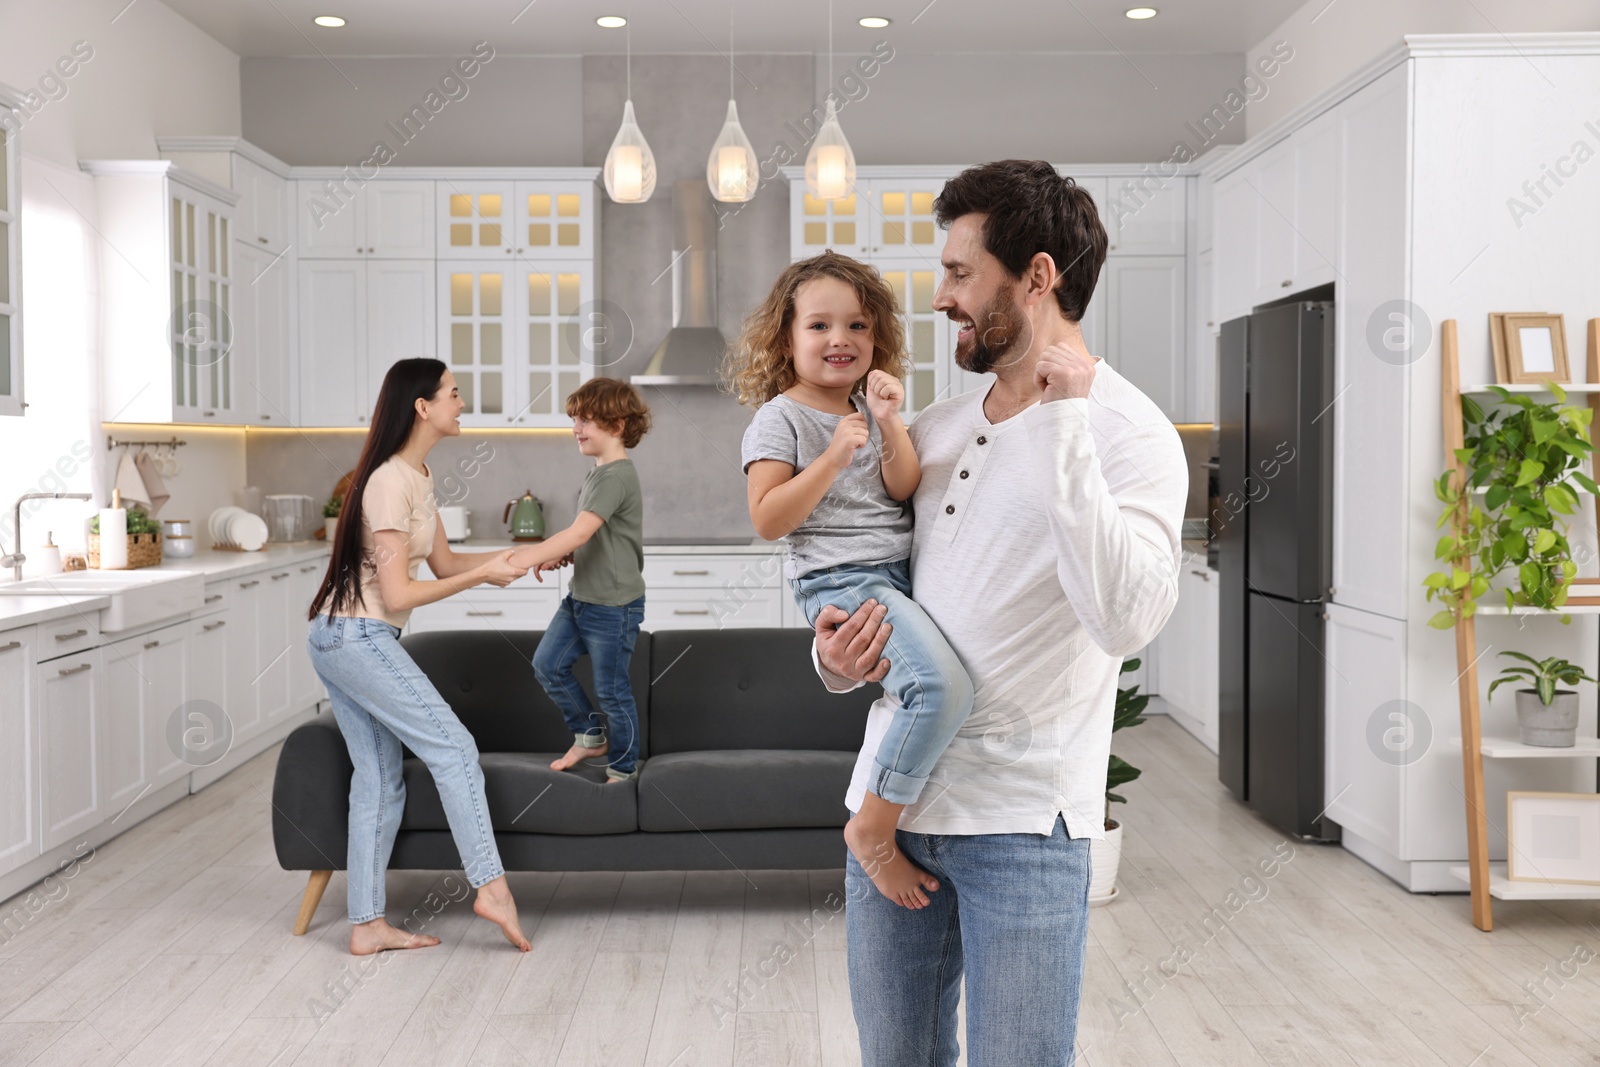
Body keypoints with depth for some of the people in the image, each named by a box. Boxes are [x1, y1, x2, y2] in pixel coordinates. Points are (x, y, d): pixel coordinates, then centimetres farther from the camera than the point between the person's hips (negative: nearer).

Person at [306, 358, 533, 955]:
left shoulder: (417, 477, 12)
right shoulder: (390, 482, -17)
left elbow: (443, 563, 16)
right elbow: (398, 594, -20)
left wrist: (511, 556, 6)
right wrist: (482, 576, -15)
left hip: (338, 639, 10)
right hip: (358, 637, -10)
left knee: (380, 779, 9)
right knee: (453, 747, -7)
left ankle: (367, 925, 13)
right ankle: (490, 886, -3)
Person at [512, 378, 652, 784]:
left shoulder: (616, 476, -20)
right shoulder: (598, 473, 10)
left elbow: (580, 533, -30)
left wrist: (528, 557, -34)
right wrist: (565, 554, 1)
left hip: (614, 605, -9)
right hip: (581, 597, 9)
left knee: (611, 689, 3)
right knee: (547, 665, 11)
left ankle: (623, 769, 20)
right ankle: (590, 736, 27)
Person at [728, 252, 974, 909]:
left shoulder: (870, 408, 17)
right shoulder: (780, 417, -2)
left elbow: (904, 490, 6)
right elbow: (768, 521, -11)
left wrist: (892, 425, -9)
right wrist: (833, 456, -17)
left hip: (900, 573, 8)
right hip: (842, 583, -8)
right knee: (943, 687, -28)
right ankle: (873, 829, -13)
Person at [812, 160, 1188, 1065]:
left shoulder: (1129, 432, -9)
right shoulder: (935, 429, 11)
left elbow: (1127, 618, -26)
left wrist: (1060, 426, -25)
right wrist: (835, 658, 0)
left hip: (1022, 822, -6)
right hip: (892, 796, 6)